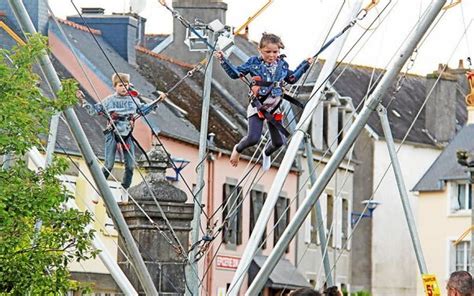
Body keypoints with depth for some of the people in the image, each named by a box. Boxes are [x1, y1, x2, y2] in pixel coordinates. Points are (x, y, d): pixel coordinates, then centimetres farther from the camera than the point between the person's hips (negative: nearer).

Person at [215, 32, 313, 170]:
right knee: (253, 138, -19)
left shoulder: (282, 65, 3)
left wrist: (305, 65, 20)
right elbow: (235, 73, 1)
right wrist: (223, 60, -8)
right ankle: (238, 149, 17)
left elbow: (292, 78, 22)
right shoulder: (254, 63, -7)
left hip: (274, 108, 4)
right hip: (257, 106, -4)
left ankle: (267, 153, 44)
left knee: (279, 142, 6)